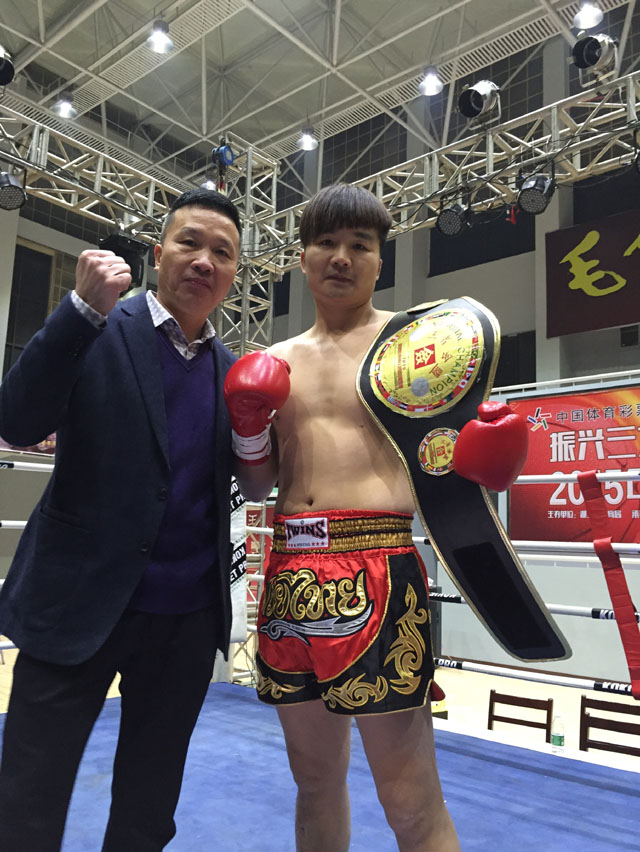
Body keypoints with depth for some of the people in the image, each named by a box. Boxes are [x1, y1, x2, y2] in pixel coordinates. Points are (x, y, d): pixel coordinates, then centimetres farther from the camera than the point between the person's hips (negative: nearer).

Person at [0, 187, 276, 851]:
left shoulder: (232, 370, 9)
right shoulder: (99, 329, -3)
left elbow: (252, 485, 13)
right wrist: (84, 308, -25)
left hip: (190, 620, 4)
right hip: (80, 605, -3)